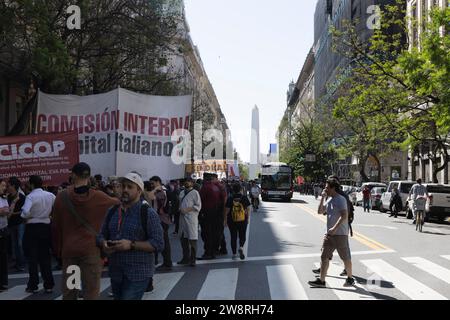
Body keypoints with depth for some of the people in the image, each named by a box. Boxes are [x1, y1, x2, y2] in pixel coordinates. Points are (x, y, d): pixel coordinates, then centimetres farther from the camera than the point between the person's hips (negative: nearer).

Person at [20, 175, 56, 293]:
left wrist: (25, 217, -6)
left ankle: (33, 286, 10)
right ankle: (49, 285, 12)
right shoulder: (50, 195, 0)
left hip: (32, 228, -4)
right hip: (46, 227, 4)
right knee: (45, 257, 12)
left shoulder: (30, 196, -14)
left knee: (32, 257, 6)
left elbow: (26, 212, -27)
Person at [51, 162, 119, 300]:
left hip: (68, 249, 2)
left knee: (68, 291, 11)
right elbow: (118, 204, 11)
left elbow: (55, 226, 4)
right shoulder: (98, 197, -6)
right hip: (91, 249, -2)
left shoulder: (61, 197, -2)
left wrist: (58, 250, 13)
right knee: (91, 292, 0)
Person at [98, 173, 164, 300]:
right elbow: (102, 235, 17)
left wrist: (131, 245, -22)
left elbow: (158, 243, -14)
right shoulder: (112, 211, 9)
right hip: (115, 272, 6)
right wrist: (104, 244, -7)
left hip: (138, 274, -6)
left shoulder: (148, 213, -8)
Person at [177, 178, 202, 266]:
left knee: (192, 239, -6)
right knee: (183, 238, 12)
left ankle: (192, 259, 1)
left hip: (191, 218, -7)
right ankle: (185, 258, 24)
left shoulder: (195, 193, -4)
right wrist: (180, 209, 3)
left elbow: (198, 206, -9)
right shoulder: (182, 193, 17)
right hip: (182, 217, 7)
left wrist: (187, 210, -15)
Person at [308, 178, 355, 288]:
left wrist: (335, 228, -27)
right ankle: (321, 280, 5)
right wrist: (322, 198, 5)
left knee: (346, 257, 5)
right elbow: (320, 211, 13)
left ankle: (350, 279, 20)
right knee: (324, 257, 3)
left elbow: (344, 216, -21)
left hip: (340, 234, -8)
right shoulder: (328, 200, 13)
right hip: (329, 233, 8)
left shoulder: (340, 199, -13)